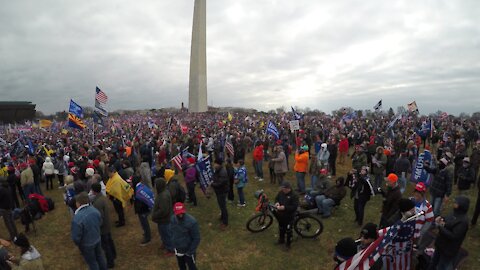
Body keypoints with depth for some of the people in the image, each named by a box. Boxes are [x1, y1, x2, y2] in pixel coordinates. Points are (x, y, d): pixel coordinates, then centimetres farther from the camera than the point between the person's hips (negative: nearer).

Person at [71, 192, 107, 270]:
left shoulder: (77, 219, -35)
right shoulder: (95, 210, -17)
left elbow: (76, 237, -23)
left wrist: (78, 244, -1)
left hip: (87, 245, -5)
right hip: (98, 239, 5)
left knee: (92, 262, 19)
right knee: (100, 256, 28)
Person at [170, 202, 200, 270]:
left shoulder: (191, 221, -30)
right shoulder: (172, 219, -13)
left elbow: (196, 238, -21)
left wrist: (190, 251, -16)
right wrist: (174, 245, 6)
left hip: (188, 250, -5)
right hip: (177, 249, 5)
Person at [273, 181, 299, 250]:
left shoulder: (294, 195, -23)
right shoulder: (281, 192, -7)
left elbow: (295, 207, -26)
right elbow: (276, 198, 10)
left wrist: (285, 207, -34)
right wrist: (277, 202, -13)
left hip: (289, 216, -5)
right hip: (280, 215, 6)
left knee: (288, 230, 11)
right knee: (281, 228, 25)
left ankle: (288, 244, 32)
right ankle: (281, 240, 49)